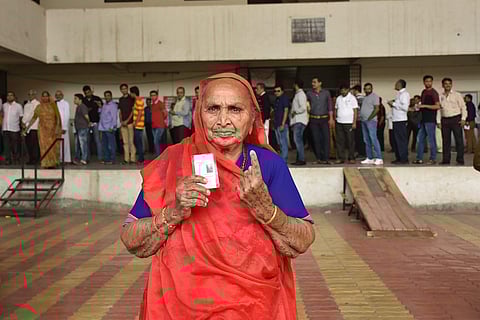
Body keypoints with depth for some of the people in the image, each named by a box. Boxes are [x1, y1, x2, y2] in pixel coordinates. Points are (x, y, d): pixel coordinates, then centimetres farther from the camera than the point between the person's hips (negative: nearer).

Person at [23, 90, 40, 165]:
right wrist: (23, 122, 3)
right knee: (28, 144, 6)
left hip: (34, 127, -7)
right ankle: (31, 159, 12)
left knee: (34, 144, -8)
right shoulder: (26, 104, 20)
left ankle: (35, 159, -4)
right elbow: (24, 114, 20)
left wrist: (25, 122, -6)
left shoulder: (37, 104, -3)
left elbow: (32, 114, -8)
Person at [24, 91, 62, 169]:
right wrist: (27, 127, 5)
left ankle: (53, 163, 11)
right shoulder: (39, 107, 4)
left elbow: (58, 117, -3)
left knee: (53, 146, 1)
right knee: (44, 146, -3)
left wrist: (57, 128, -13)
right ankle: (46, 163, -1)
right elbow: (34, 118, 8)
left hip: (53, 129, 0)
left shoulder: (53, 105, 1)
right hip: (43, 129, 1)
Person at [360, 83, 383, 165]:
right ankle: (369, 158, 11)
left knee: (373, 139, -13)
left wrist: (369, 118, -16)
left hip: (371, 121, -8)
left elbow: (376, 109, -13)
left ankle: (379, 158, -14)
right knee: (366, 140, 8)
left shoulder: (374, 96, -5)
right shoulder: (365, 97, 19)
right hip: (363, 121, 8)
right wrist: (360, 118, 9)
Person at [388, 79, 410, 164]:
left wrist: (394, 104, -14)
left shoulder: (404, 94, -10)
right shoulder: (399, 94, 18)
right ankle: (398, 158, 18)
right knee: (397, 139, 12)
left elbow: (405, 107, -20)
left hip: (401, 120, -10)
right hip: (396, 119, 10)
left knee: (402, 140, -7)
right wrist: (393, 104, 9)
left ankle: (404, 159, -3)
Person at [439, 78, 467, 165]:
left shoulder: (457, 95, 3)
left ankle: (460, 160, 2)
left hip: (456, 119, -3)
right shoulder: (440, 96, 10)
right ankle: (446, 160, 11)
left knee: (459, 140, -3)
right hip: (445, 120, 3)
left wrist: (463, 119, -8)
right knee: (446, 141, 5)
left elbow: (463, 107, 1)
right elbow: (438, 108, 10)